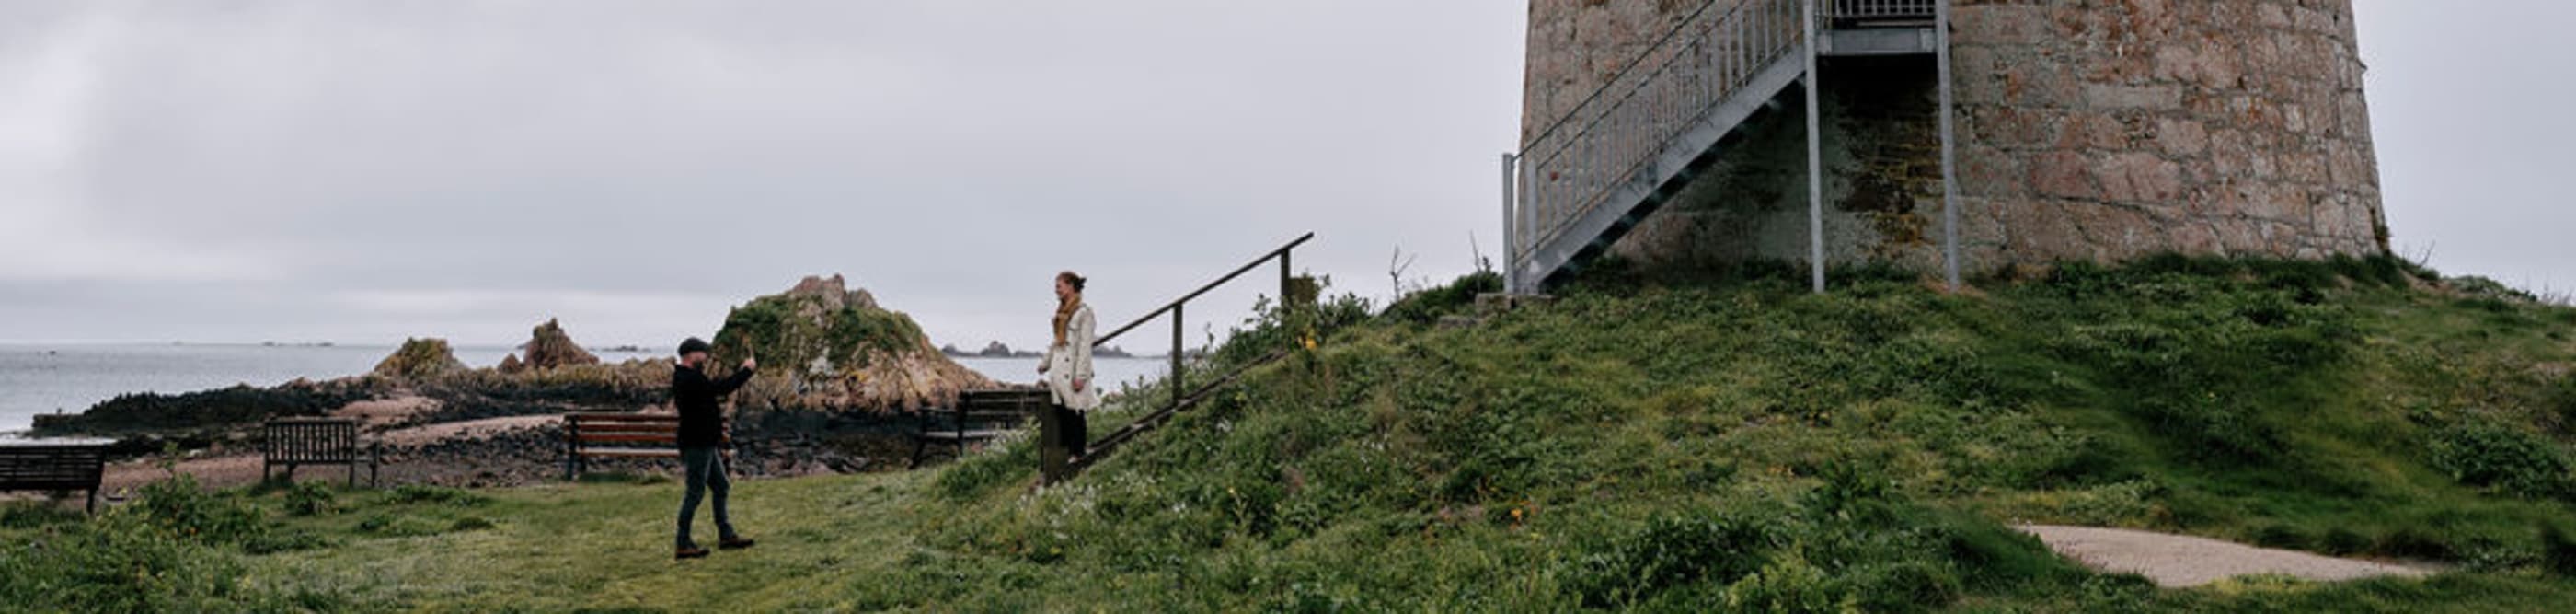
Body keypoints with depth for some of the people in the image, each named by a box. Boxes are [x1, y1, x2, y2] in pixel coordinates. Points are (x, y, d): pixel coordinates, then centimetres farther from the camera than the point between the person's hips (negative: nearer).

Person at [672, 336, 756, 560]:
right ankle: (684, 545, -1)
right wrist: (747, 370, -14)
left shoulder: (688, 377, 15)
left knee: (721, 487, 15)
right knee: (695, 492, -6)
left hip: (705, 445, 11)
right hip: (696, 446, -11)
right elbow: (721, 388, -23)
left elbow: (714, 387, 17)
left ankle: (726, 535, 21)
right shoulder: (689, 379, -19)